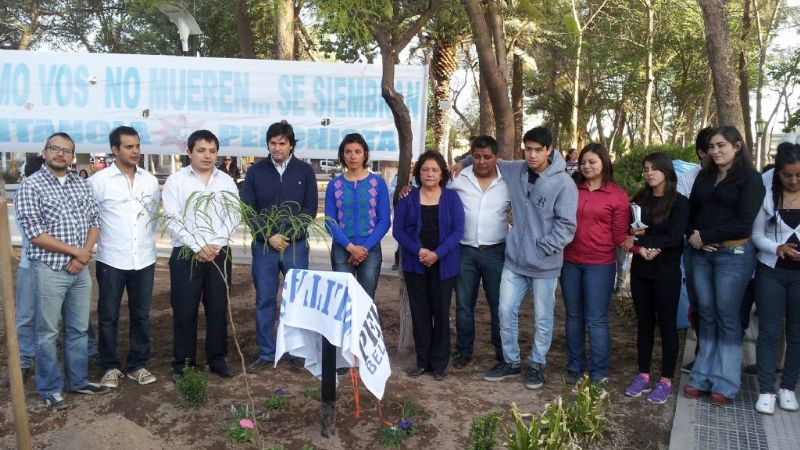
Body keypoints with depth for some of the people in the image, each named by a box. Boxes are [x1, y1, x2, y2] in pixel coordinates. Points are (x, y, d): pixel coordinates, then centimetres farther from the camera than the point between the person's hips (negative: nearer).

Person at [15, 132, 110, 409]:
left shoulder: (82, 184, 9)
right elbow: (35, 234, -14)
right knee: (48, 332, 6)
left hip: (80, 270, 5)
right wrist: (76, 251, -12)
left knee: (79, 329, 14)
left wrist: (84, 255, -7)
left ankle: (78, 381, 28)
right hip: (49, 270, -5)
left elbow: (94, 221, 8)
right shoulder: (31, 186, -7)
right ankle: (50, 389, 20)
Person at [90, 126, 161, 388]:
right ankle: (110, 367, 22)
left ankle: (138, 365, 24)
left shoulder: (150, 180, 5)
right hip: (111, 261, -3)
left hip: (144, 260, 3)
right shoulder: (99, 181, -7)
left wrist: (147, 239, 11)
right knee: (108, 316, 8)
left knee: (141, 315, 11)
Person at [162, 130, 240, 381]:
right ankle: (183, 363, 14)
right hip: (186, 254, -2)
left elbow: (233, 216, 1)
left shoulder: (226, 181, 7)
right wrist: (198, 246, -15)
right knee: (184, 311, 3)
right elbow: (172, 220, -7)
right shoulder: (176, 181, 0)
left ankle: (217, 360, 20)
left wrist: (214, 245, -11)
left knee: (218, 309, 8)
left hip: (219, 254, 2)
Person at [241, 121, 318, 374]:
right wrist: (269, 237, -11)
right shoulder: (256, 171, 3)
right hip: (263, 246, 1)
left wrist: (288, 235, -11)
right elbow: (247, 210, 1)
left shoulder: (305, 171, 3)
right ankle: (266, 354, 16)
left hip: (296, 246, 0)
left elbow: (310, 209, 0)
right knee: (264, 301, 6)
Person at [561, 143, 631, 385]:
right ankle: (574, 367, 26)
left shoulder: (617, 195, -2)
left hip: (599, 265, -3)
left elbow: (619, 233, -2)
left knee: (596, 319, 1)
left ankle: (599, 373, 14)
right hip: (570, 262, 3)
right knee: (574, 316, 13)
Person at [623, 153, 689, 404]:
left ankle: (666, 381, 12)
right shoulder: (639, 200, 8)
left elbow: (673, 238, -14)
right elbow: (628, 232, 3)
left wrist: (641, 238, -11)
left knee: (667, 325, 4)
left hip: (666, 273, -4)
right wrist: (641, 249, -16)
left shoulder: (680, 203, -6)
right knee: (644, 323, 10)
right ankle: (643, 376, 19)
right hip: (640, 270, 4)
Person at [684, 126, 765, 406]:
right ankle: (703, 377, 16)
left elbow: (743, 223, -11)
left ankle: (725, 383, 11)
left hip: (733, 254, -5)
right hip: (701, 253, 5)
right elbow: (691, 211, 12)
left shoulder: (750, 178, -4)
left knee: (727, 318, 1)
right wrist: (693, 235, -7)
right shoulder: (704, 176, 14)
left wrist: (705, 236, -11)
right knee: (706, 316, 9)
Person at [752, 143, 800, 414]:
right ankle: (766, 390, 9)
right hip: (770, 272, -1)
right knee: (769, 331, 1)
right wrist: (777, 248, -18)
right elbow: (756, 234, 1)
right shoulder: (767, 197, 0)